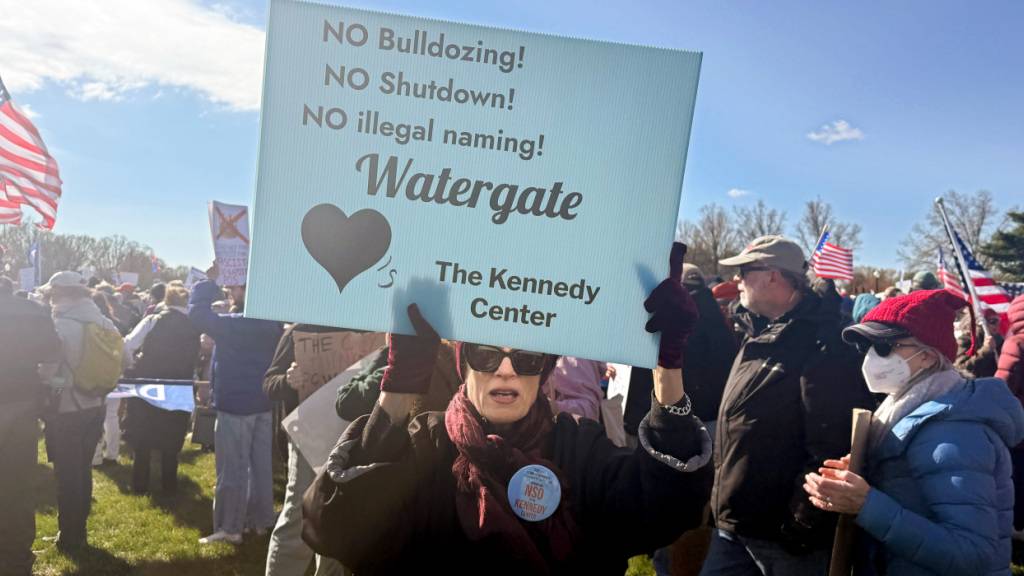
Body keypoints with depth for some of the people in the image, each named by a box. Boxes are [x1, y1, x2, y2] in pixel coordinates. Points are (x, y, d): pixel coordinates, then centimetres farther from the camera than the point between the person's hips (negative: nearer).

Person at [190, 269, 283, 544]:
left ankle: (230, 528, 8)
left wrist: (210, 282, -6)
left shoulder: (231, 324, -16)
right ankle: (260, 520, 22)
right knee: (262, 465, 13)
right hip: (264, 403, 7)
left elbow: (197, 312, -16)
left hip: (235, 404, -7)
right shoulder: (273, 324, 3)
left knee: (232, 469, 1)